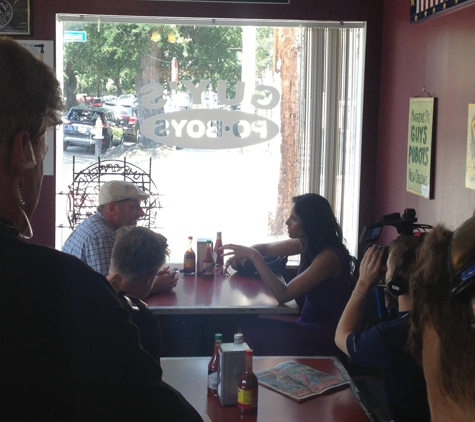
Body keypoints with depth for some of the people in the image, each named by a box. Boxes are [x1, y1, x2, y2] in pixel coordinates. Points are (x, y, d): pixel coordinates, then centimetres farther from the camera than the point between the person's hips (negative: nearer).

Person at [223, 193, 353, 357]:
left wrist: (254, 256, -25)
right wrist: (243, 254, -5)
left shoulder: (328, 256, -23)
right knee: (249, 324, -8)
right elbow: (265, 248, 17)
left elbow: (283, 294, -27)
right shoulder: (306, 244, 1)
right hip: (308, 322, 8)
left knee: (254, 332, -15)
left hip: (326, 336, -8)